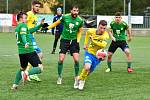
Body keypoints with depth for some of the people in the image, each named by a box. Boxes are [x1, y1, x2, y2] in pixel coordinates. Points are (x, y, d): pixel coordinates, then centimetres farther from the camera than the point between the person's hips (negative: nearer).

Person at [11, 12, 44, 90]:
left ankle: (15, 85, 25)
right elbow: (23, 35, -25)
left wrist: (40, 25, 31)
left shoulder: (17, 27, 20)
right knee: (40, 68, -9)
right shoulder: (23, 25, -6)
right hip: (29, 51, -9)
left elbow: (29, 31, 30)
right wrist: (26, 43, -43)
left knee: (22, 68, 28)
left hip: (21, 52, 9)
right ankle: (26, 73, -30)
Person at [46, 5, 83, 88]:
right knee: (61, 59, -7)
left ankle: (76, 77, 7)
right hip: (64, 40, 0)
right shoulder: (65, 17, -9)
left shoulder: (80, 20, -6)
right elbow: (57, 23, 8)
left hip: (74, 41, 0)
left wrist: (78, 41, -1)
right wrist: (48, 28, 7)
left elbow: (79, 31, 8)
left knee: (76, 60, -11)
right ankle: (59, 77, 14)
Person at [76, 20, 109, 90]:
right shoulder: (91, 31, -12)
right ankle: (81, 79, 1)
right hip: (89, 53, -1)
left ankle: (80, 79, 44)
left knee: (89, 71, 14)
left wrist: (93, 41, -33)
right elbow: (87, 33, 15)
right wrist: (85, 44, 11)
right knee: (87, 67, -26)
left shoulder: (106, 35, -20)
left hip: (98, 56, 1)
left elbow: (103, 45, -38)